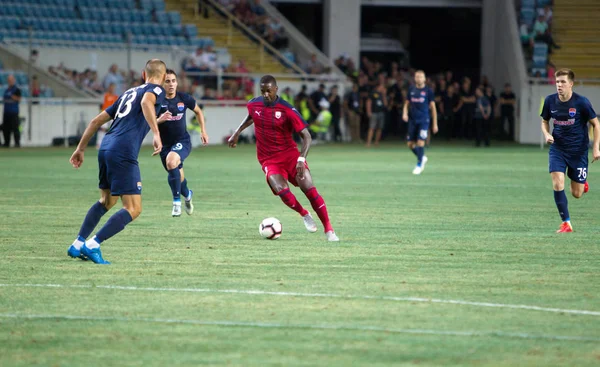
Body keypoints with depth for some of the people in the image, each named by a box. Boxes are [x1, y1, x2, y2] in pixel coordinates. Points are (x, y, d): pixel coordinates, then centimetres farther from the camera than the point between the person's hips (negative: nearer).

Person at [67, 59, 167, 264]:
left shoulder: (129, 93, 27)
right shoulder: (156, 90, 5)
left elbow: (97, 121, 27)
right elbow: (146, 102, -21)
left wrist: (81, 149, 33)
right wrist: (156, 134, -30)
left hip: (106, 148, 8)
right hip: (124, 154, -8)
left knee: (106, 201, 26)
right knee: (133, 209, -5)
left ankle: (78, 245, 26)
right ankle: (92, 245, -12)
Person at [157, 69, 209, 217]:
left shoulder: (184, 98, -6)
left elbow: (198, 111, 14)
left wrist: (203, 131, 10)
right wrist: (159, 120, -31)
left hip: (182, 141, -2)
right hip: (165, 144, 2)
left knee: (171, 161, -32)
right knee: (177, 176, 12)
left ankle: (177, 202, -22)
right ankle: (187, 195, 49)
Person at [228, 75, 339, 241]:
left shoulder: (287, 110, -14)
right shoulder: (254, 104, -1)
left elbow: (306, 136, -15)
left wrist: (301, 159, -27)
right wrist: (237, 133, 27)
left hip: (290, 154, -2)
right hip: (269, 160, 2)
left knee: (309, 189, -15)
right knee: (281, 190, -25)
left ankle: (329, 230, -4)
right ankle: (304, 215, 4)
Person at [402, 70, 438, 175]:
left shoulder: (428, 91, -1)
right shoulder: (411, 90, 8)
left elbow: (433, 107, 2)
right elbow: (407, 104, 16)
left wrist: (435, 124, 1)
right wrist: (405, 113, -5)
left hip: (424, 120, -4)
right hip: (413, 120, 4)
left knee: (420, 142, -13)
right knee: (410, 144, 4)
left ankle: (419, 165, -2)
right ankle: (422, 158, 29)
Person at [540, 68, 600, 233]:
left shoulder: (581, 102, -14)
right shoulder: (550, 101, -5)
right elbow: (545, 121, 13)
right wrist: (547, 134, -9)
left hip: (578, 151, -2)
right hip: (557, 149, 2)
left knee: (576, 194, 3)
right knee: (557, 184, -18)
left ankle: (582, 183, 42)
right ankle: (566, 223, -7)